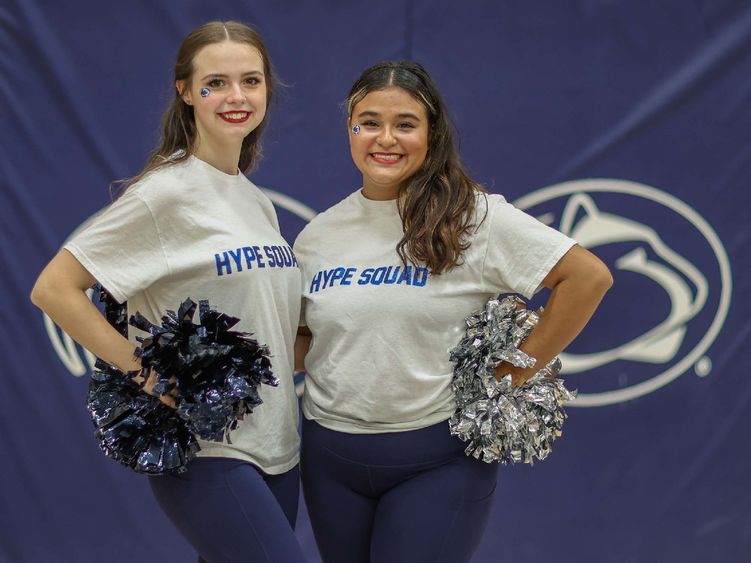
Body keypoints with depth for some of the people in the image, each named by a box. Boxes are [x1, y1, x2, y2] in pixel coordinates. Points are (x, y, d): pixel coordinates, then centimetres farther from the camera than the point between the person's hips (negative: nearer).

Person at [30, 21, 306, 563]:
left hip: (277, 443, 7)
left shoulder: (259, 202, 12)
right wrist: (144, 370, -16)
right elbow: (53, 288, -14)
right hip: (206, 451, -7)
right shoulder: (166, 192, -11)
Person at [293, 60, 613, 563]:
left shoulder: (472, 216, -8)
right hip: (331, 461, 5)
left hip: (438, 460, -4)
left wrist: (514, 375, -9)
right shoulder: (318, 235, 6)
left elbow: (589, 276, -10)